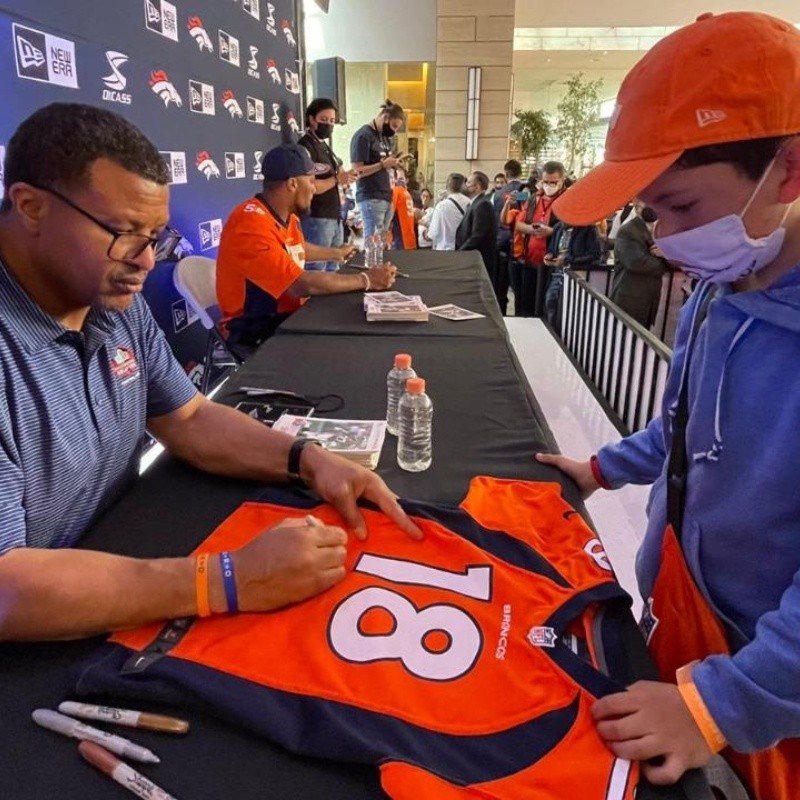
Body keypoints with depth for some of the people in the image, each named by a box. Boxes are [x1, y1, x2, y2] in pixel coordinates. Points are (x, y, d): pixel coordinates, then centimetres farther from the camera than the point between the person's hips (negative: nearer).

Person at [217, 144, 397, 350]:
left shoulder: (285, 215, 5)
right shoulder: (251, 225, -25)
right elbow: (302, 285, -31)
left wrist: (336, 253, 40)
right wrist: (366, 281, -22)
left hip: (289, 314, 9)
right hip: (256, 330, -9)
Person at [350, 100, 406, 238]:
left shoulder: (386, 137, 17)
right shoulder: (363, 136, -7)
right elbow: (357, 171, -14)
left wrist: (394, 164, 5)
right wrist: (383, 164, -20)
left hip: (386, 197, 8)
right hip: (370, 198, -8)